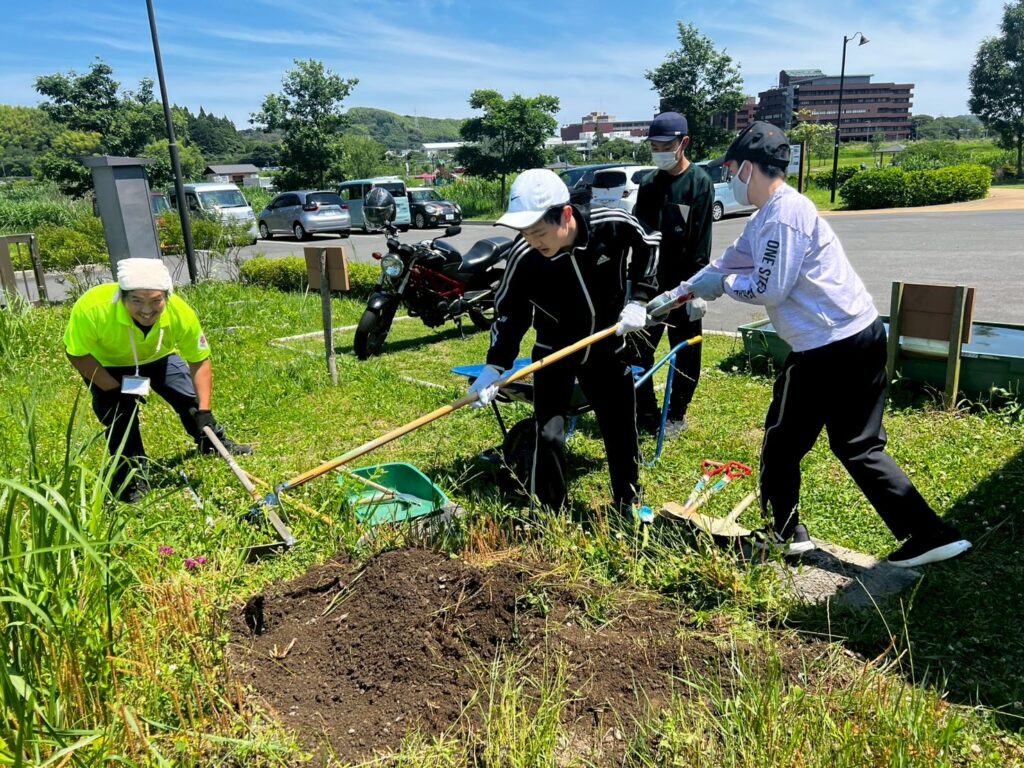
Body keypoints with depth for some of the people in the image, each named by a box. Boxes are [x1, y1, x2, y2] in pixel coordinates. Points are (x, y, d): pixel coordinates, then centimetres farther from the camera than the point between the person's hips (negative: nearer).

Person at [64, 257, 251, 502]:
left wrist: (204, 412, -27)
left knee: (192, 396, 3)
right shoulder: (92, 308, -42)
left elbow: (200, 361, -22)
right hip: (106, 364, -2)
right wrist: (114, 389, -30)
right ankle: (131, 476, 10)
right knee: (119, 414, -13)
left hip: (158, 357, 2)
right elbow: (77, 354, -25)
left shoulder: (181, 313, -36)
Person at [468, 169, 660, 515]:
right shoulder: (523, 257, -26)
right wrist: (494, 367, -22)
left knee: (621, 431, 12)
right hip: (554, 354, -1)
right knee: (549, 435, -9)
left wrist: (637, 299, -10)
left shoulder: (613, 225, -25)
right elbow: (509, 313, -14)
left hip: (606, 348, 2)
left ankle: (629, 505, 36)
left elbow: (648, 245, -3)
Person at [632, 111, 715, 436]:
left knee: (684, 352, 7)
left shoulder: (700, 181, -7)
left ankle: (676, 414, 19)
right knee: (639, 348, 6)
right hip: (650, 282, 5)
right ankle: (645, 411, 18)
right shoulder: (648, 184, 7)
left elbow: (702, 241, -11)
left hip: (683, 285, -4)